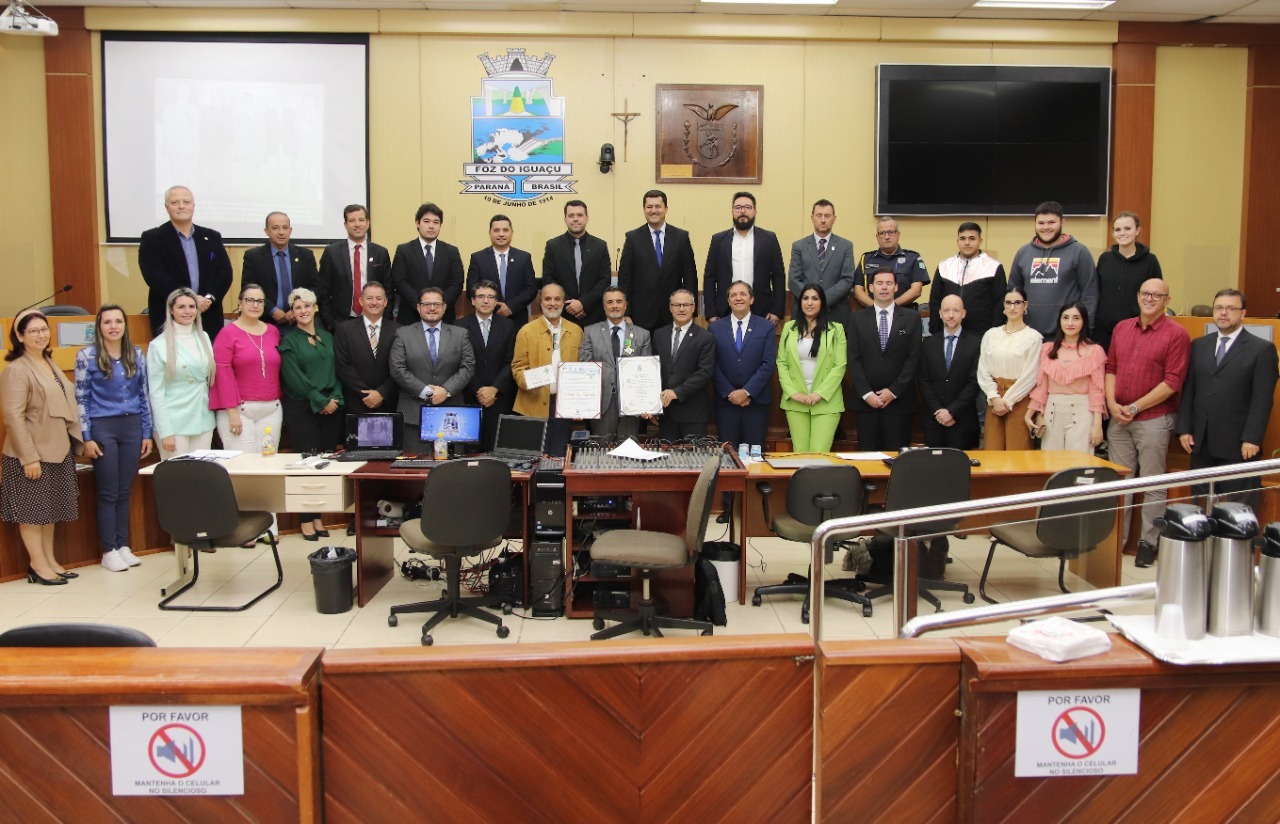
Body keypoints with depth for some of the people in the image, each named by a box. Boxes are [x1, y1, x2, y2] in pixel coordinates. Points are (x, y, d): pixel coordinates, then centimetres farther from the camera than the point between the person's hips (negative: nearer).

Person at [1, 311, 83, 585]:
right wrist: (29, 457, -22)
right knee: (33, 509, 2)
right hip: (32, 454, -8)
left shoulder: (50, 363, 11)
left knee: (51, 509, 15)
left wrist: (75, 441, 16)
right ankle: (38, 565, 10)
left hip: (57, 450, 8)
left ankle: (50, 560, 24)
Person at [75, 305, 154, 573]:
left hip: (132, 426, 3)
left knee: (125, 490, 9)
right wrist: (86, 437, -8)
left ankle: (123, 546, 17)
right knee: (108, 492, 1)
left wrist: (147, 433, 8)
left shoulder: (136, 355, 7)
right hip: (103, 428, -3)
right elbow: (81, 399, -4)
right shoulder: (87, 356, -3)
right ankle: (109, 551, 9)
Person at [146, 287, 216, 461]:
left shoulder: (203, 338, 10)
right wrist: (165, 432, -11)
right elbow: (155, 392, -6)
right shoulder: (159, 345, -5)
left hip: (203, 420, 5)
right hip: (174, 424, -4)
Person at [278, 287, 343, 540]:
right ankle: (307, 519, 2)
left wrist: (336, 398, -5)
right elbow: (293, 377, -8)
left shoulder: (328, 338, 16)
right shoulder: (288, 340, 1)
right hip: (302, 409, -4)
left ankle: (319, 516, 8)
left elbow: (337, 370, 12)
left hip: (331, 408, 4)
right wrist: (320, 402, -12)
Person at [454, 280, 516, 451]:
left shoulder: (507, 326, 8)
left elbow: (510, 363, 3)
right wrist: (478, 391, -6)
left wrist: (494, 389, -8)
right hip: (469, 398, -1)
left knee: (496, 449, -4)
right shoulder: (460, 326, 4)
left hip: (499, 399, 1)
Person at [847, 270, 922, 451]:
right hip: (866, 400, 1)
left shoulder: (911, 317, 5)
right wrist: (866, 393, -8)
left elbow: (914, 358, 0)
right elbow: (854, 359, 2)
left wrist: (894, 391, -7)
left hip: (899, 400, -1)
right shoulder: (858, 319, 7)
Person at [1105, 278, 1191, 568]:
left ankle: (1148, 542, 11)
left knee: (1153, 484, 3)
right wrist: (1112, 404, -3)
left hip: (1154, 419, -5)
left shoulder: (1176, 334, -7)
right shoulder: (1121, 329, 10)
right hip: (1119, 419, 5)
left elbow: (1173, 382, -12)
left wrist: (1136, 407, -13)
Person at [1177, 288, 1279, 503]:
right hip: (1200, 443, 4)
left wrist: (1252, 439, -13)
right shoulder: (1198, 346, 13)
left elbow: (1262, 400, -6)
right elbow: (1188, 391, 11)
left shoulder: (1262, 349, -1)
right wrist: (1184, 429, 3)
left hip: (1238, 445, -4)